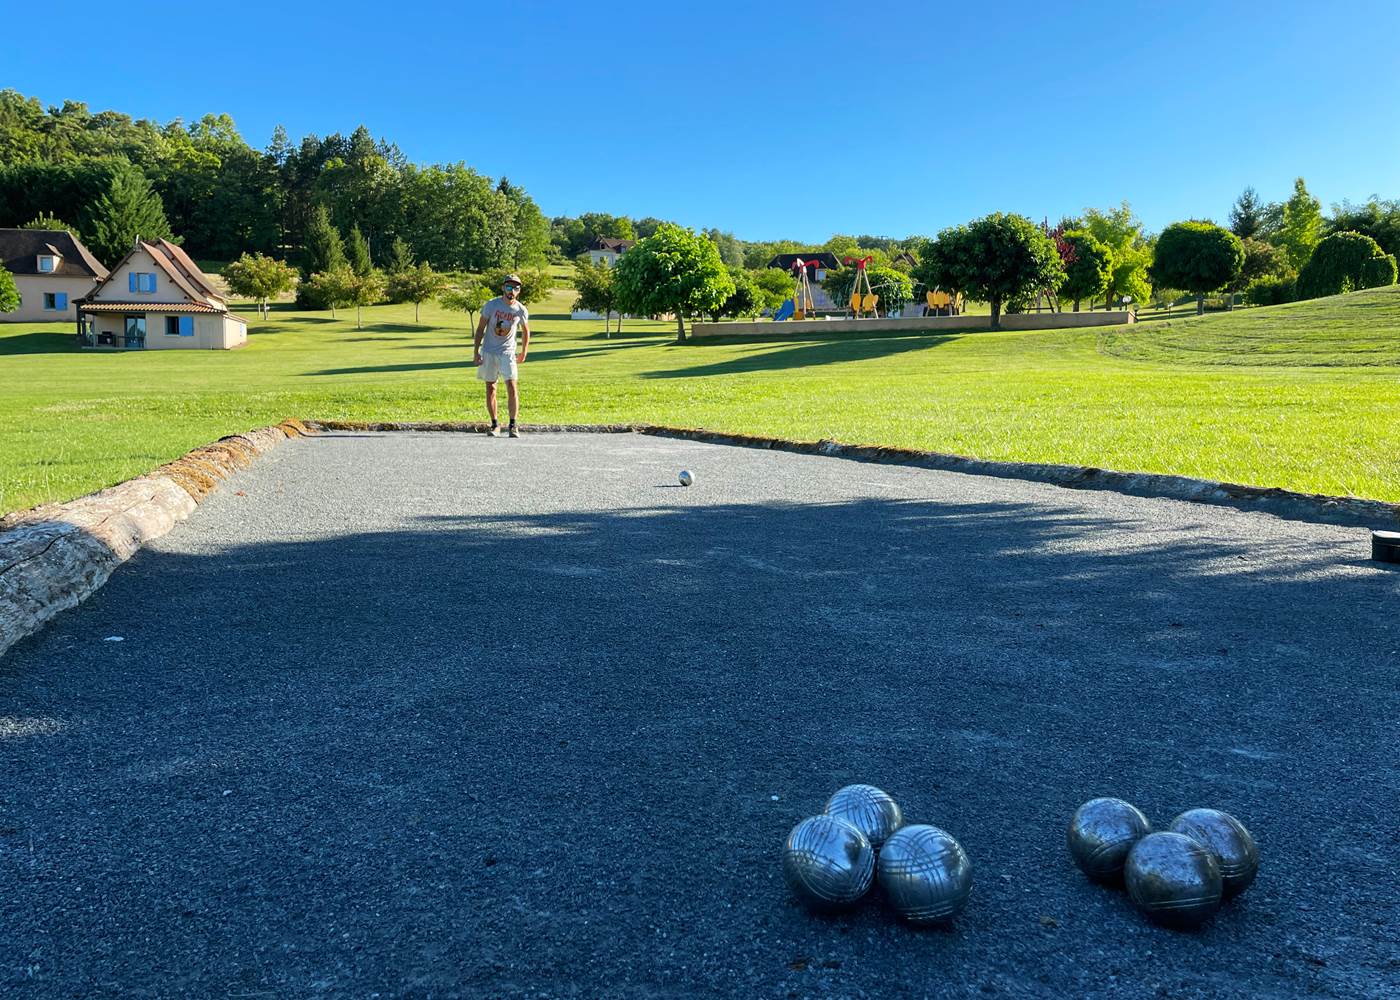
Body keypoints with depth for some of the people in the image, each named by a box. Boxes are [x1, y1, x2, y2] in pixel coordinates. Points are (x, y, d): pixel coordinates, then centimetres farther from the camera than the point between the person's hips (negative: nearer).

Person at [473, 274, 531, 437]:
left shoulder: (521, 311, -3)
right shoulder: (492, 305, -7)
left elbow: (525, 331, 15)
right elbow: (480, 329, -2)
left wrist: (524, 353, 19)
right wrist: (475, 352, -6)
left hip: (507, 353, 0)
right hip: (488, 352, 0)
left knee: (512, 387, -11)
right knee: (490, 388, 4)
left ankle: (513, 425, -4)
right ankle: (495, 424, 14)